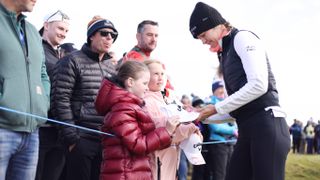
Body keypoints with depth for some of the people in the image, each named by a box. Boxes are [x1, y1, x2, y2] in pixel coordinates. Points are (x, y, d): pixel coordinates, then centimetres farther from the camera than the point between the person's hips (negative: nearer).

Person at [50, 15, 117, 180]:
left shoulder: (112, 68, 16)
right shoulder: (73, 61, -4)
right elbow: (60, 100, -10)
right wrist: (71, 137, -15)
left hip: (106, 140, 6)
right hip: (81, 139, -6)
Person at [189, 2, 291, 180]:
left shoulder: (243, 38, -2)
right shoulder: (225, 53, 22)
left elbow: (258, 85, -16)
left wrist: (217, 108, -11)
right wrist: (205, 116, 9)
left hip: (266, 125, -9)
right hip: (248, 130, 9)